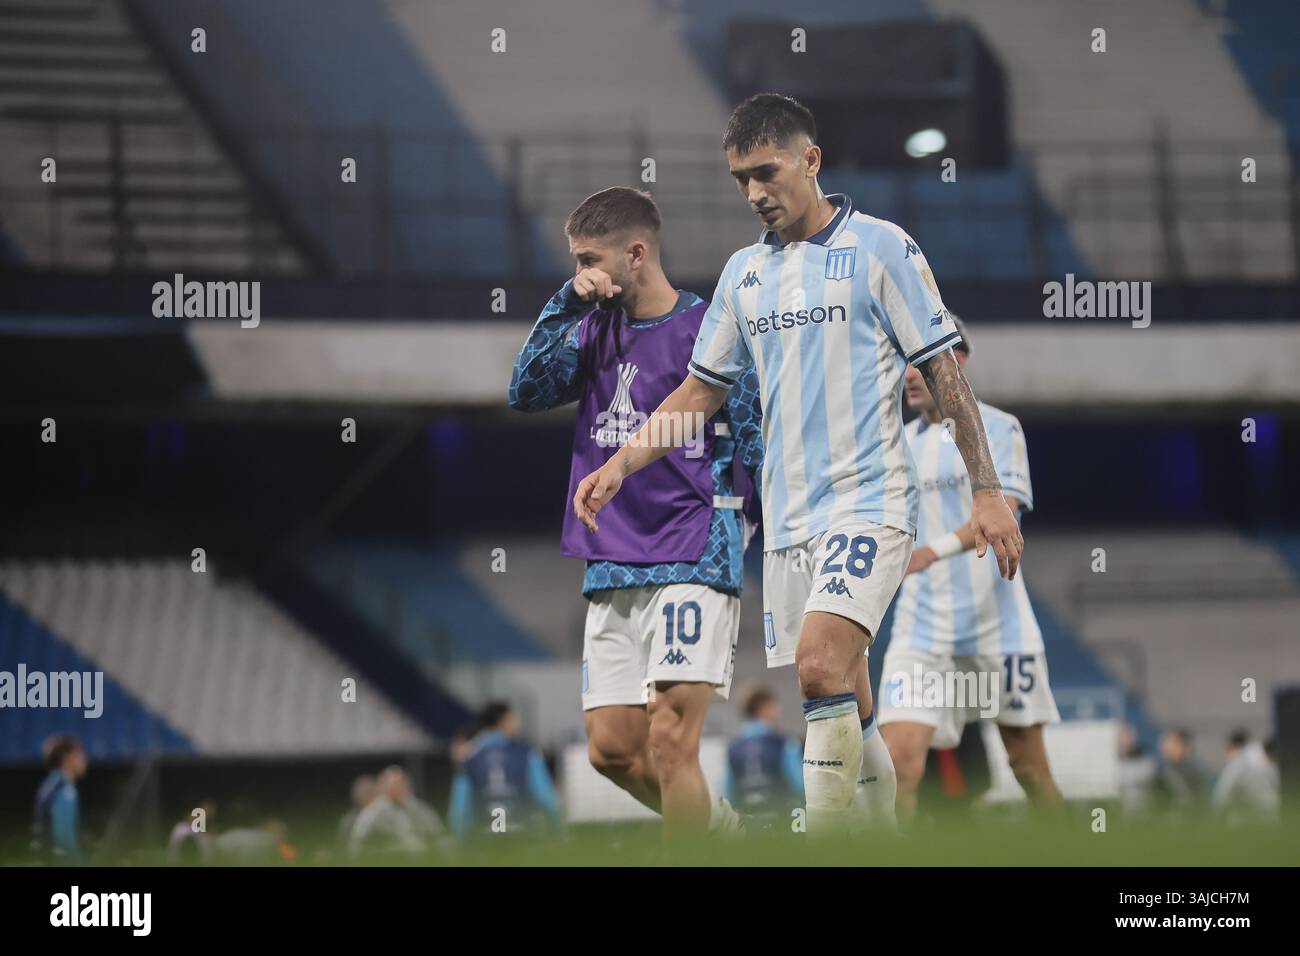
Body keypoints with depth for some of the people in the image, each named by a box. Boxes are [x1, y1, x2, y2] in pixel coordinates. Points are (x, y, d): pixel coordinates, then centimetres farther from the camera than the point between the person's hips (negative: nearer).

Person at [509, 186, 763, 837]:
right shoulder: (598, 331, 14)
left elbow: (761, 454, -3)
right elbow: (527, 392, 4)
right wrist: (566, 305, -5)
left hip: (694, 563, -7)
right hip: (613, 569, 7)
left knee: (668, 739, -16)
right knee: (612, 748, 5)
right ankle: (724, 831, 25)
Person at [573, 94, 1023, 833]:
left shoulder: (880, 247, -3)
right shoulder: (744, 272, 13)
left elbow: (945, 370, -3)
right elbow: (703, 389, 20)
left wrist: (988, 493, -6)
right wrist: (620, 466, 9)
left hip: (870, 502, -6)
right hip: (789, 517, 6)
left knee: (821, 661, -25)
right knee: (840, 698, 4)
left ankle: (828, 843, -23)